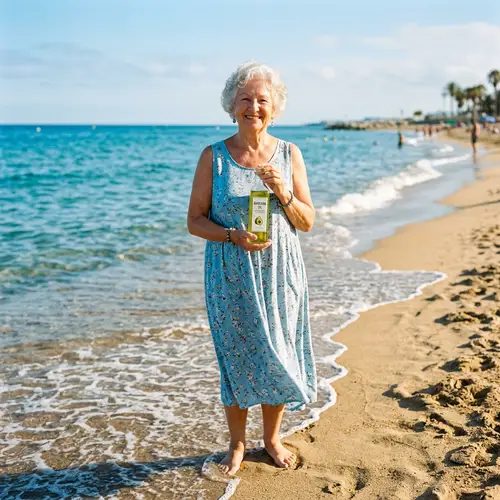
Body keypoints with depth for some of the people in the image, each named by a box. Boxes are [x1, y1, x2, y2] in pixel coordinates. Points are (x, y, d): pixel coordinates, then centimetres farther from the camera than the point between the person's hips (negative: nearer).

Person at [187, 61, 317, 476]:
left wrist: (283, 192, -16)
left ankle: (272, 438, 31)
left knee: (278, 355, 8)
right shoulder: (214, 157, -4)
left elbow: (308, 222, 2)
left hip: (280, 274, 2)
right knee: (236, 357, 8)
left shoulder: (289, 155, 1)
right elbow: (195, 220, -3)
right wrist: (234, 235, -19)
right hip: (231, 277, -1)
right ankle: (237, 445, 27)